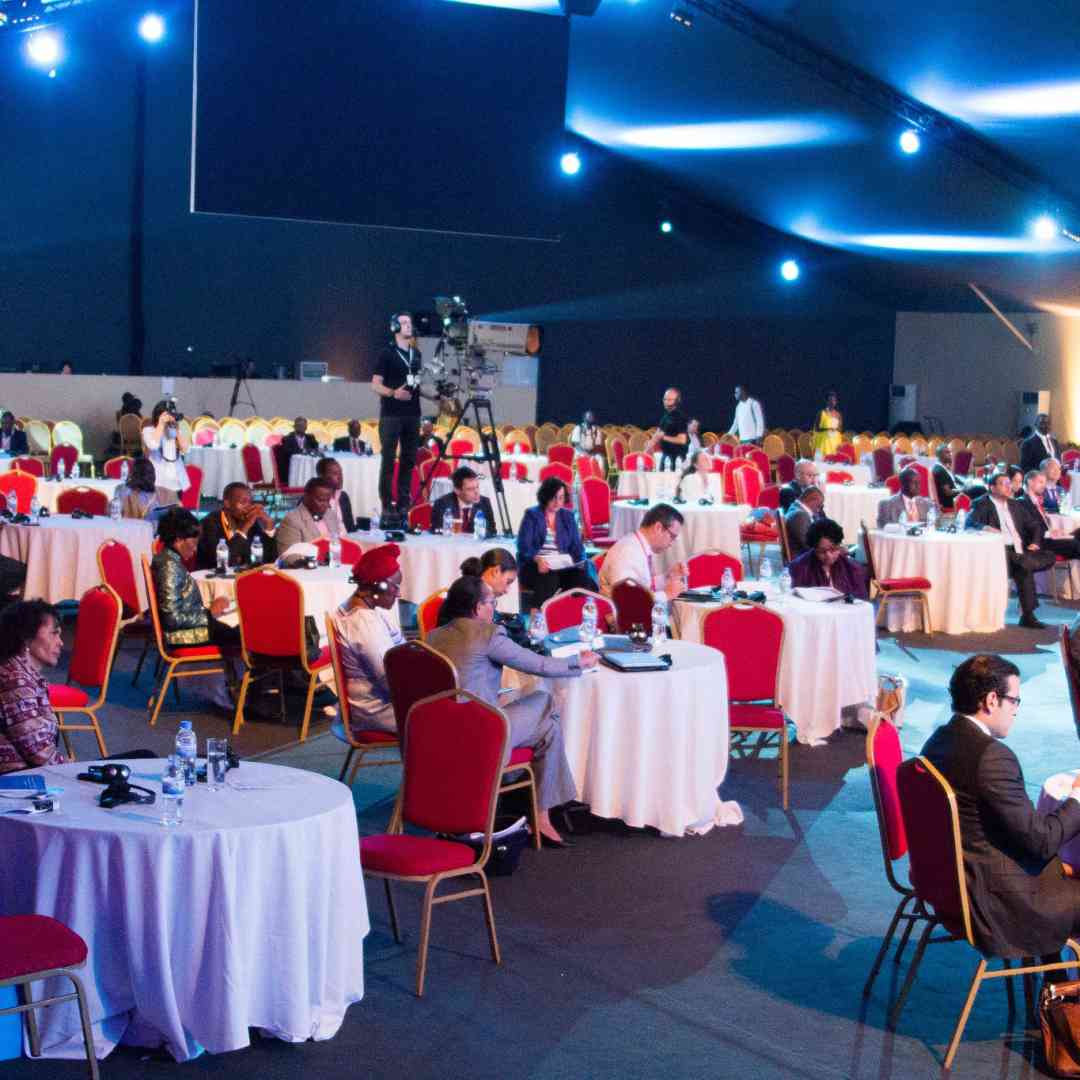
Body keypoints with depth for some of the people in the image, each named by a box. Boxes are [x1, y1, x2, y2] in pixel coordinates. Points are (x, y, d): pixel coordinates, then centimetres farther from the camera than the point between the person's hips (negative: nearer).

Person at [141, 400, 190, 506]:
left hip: (176, 478, 4)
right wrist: (161, 424, -12)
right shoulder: (148, 430, 1)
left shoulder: (175, 430, 13)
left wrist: (178, 429, -3)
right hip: (158, 479, -4)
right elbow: (153, 445, -18)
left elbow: (185, 449, 2)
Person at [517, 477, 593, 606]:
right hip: (535, 566, -3)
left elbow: (576, 545, 13)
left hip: (563, 566, 4)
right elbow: (524, 546, -8)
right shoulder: (531, 515, 4)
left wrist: (580, 562, -9)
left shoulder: (568, 516, 18)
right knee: (549, 579, -38)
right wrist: (537, 559, -28)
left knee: (584, 580, -28)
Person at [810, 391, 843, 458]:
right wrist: (827, 429, -17)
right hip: (824, 440, -3)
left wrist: (837, 429, -9)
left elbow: (841, 429, 12)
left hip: (836, 441, 3)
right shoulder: (822, 413, -1)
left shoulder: (838, 414, 10)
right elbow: (816, 428, -3)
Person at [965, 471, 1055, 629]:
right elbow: (970, 523, -13)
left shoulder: (1013, 504, 22)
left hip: (1019, 550, 7)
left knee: (1049, 557, -17)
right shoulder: (982, 504, 3)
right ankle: (1027, 615, -25)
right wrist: (985, 528, -32)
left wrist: (1034, 543, 4)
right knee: (1025, 568, -31)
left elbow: (1030, 527, 24)